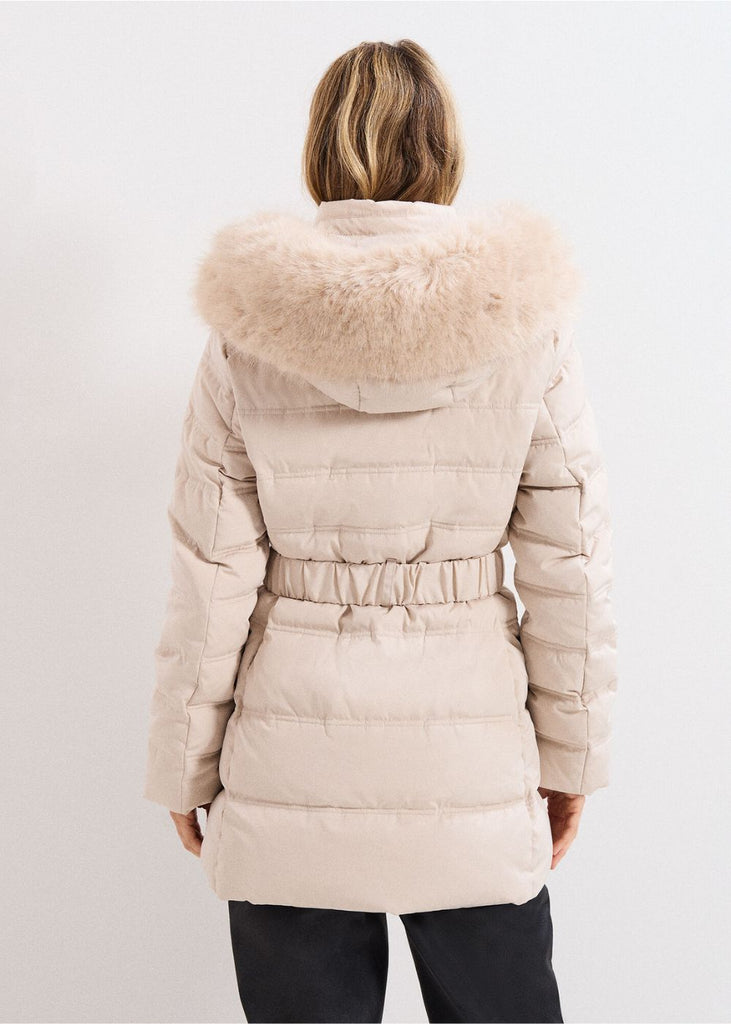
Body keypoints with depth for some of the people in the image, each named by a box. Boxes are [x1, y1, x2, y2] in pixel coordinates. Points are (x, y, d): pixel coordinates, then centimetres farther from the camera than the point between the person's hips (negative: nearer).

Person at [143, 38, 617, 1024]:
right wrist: (573, 755, 8)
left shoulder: (247, 338, -7)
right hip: (474, 765, 0)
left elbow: (211, 579, -4)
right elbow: (571, 570, -3)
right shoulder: (527, 323, -6)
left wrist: (188, 766, 8)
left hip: (291, 770, 0)